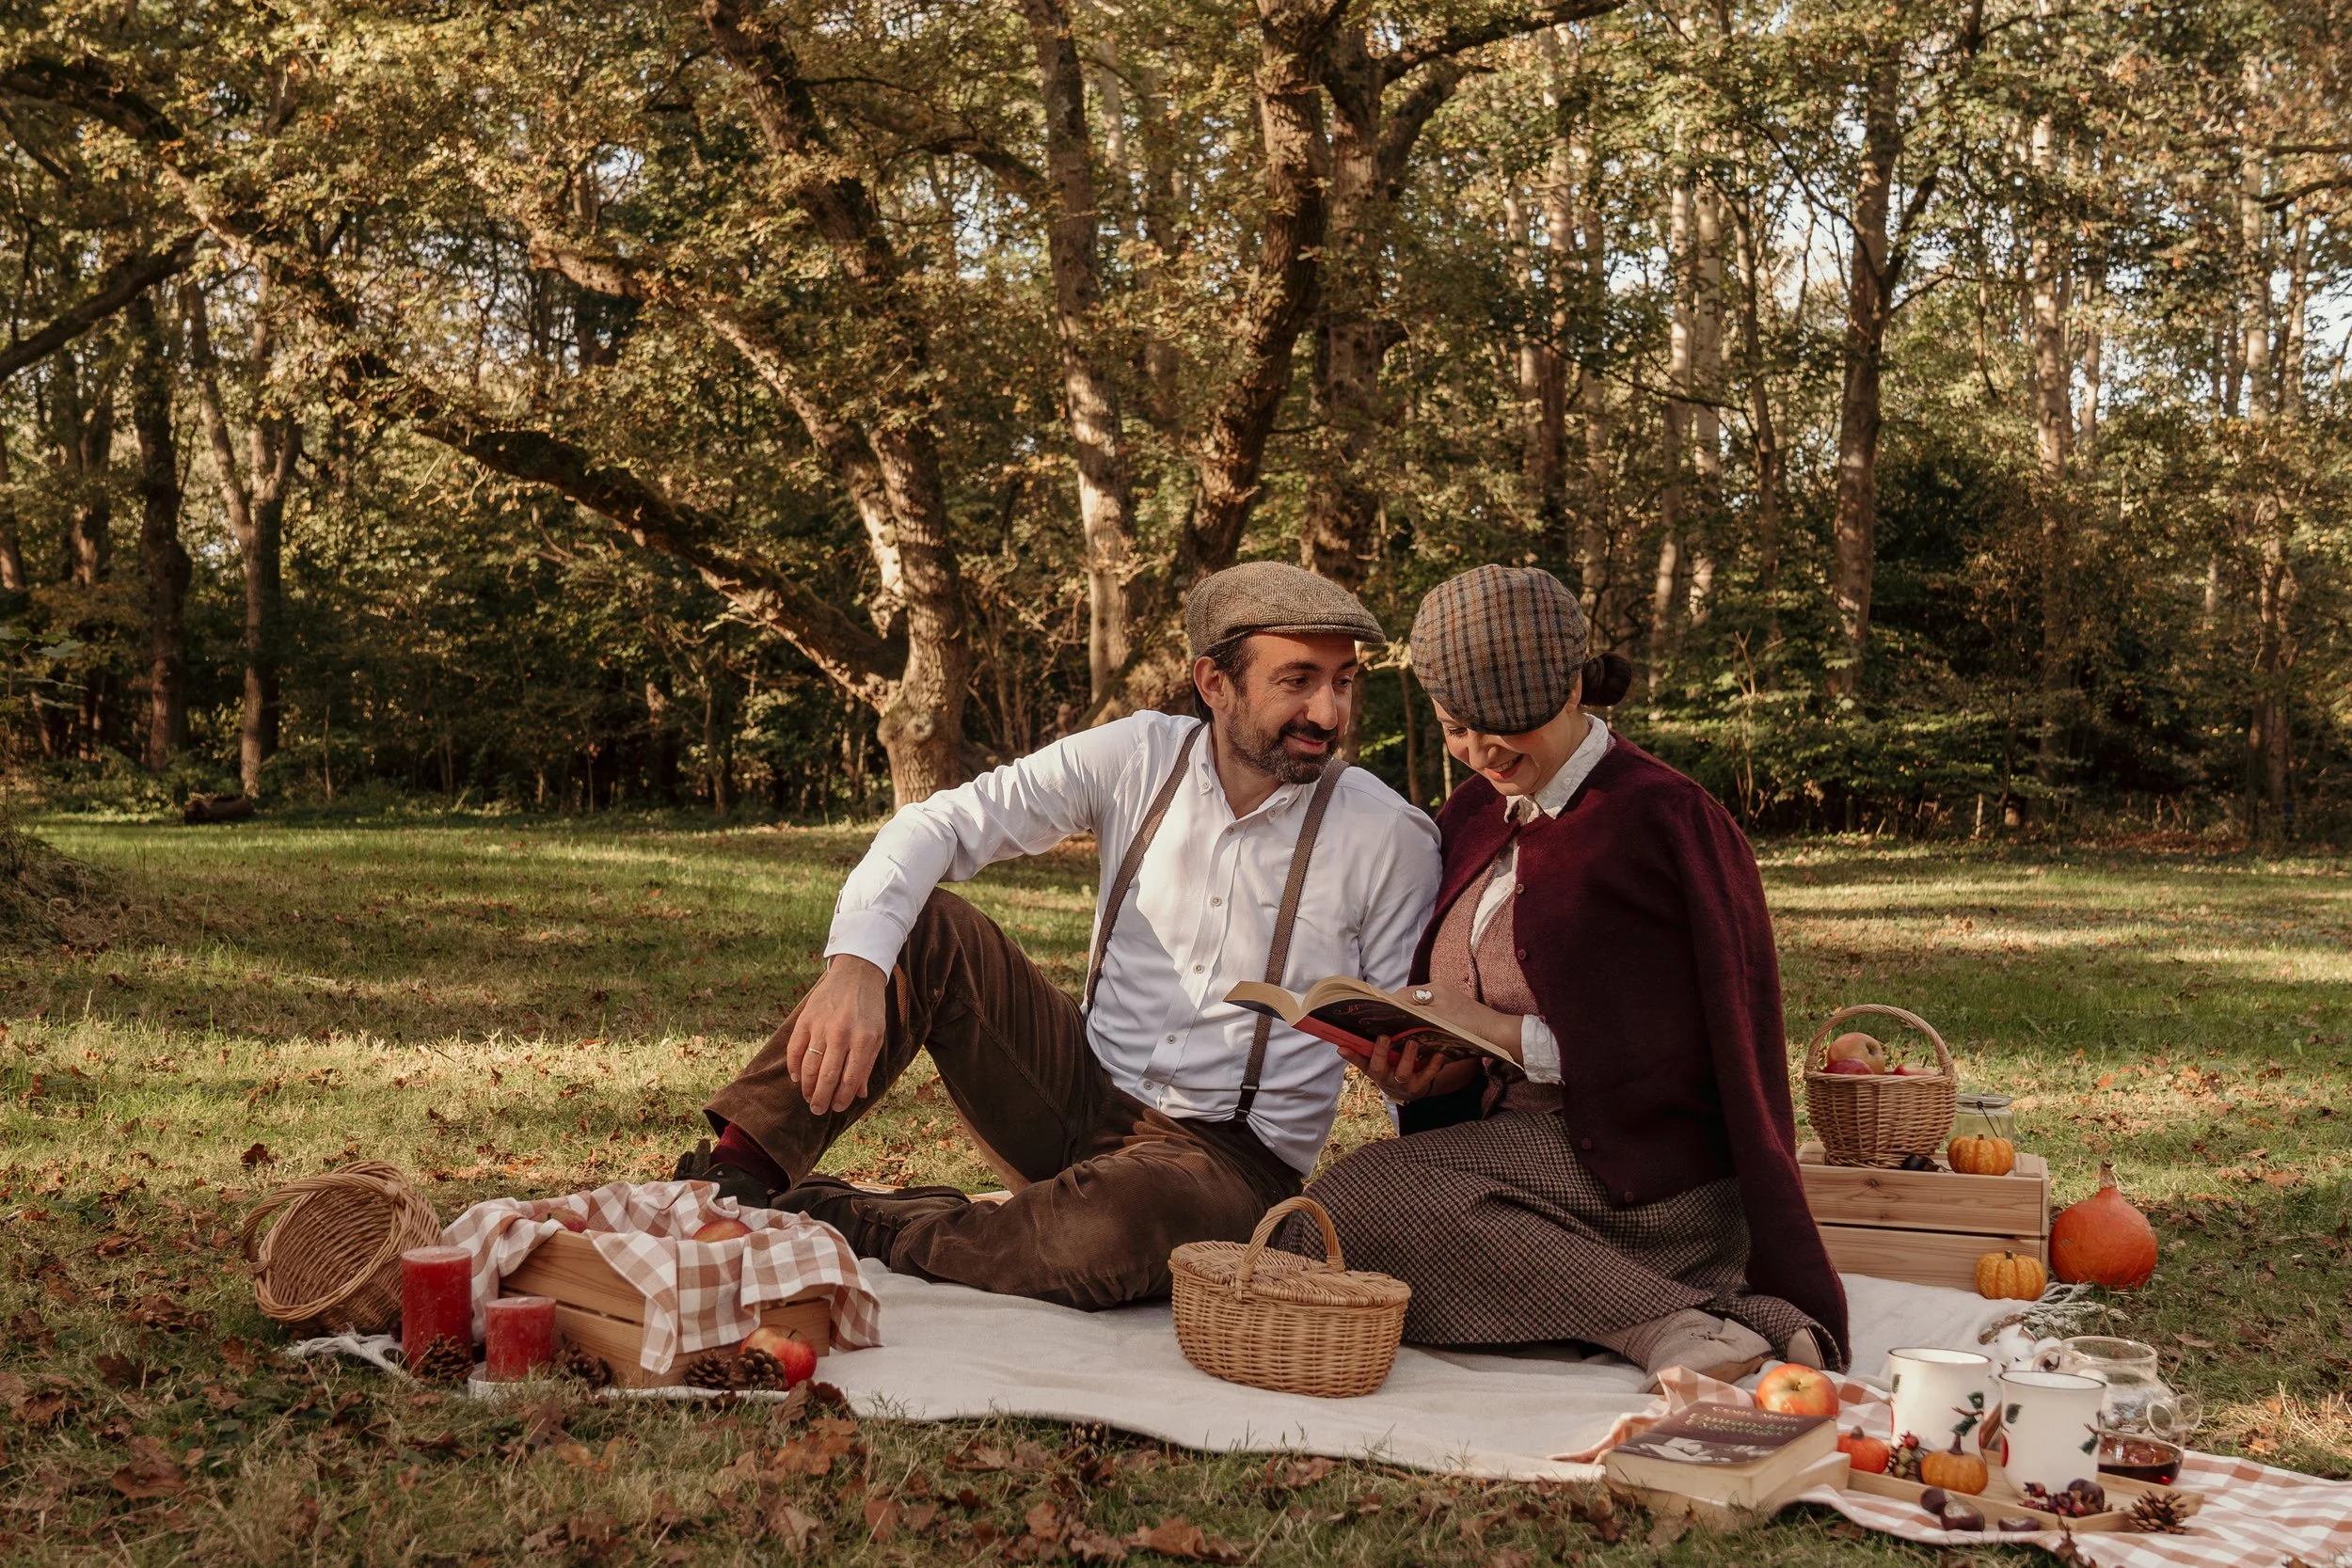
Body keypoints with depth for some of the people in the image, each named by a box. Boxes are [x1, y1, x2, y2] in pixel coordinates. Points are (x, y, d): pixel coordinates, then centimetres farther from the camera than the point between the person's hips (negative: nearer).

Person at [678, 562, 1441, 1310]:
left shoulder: (1390, 837, -8)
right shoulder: (1140, 756, -3)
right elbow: (943, 823, -9)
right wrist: (857, 961, -28)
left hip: (1232, 1157, -3)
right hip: (1085, 1094, 3)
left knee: (1132, 1212, -39)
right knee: (926, 927, -16)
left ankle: (859, 1225, -17)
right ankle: (736, 1174, -18)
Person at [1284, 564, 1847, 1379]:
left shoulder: (1664, 818, -6)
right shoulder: (1473, 817, 17)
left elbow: (1679, 1055, -11)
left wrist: (1506, 1036, -13)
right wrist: (1412, 1061, -2)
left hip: (1646, 1174, -8)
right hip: (1514, 1143, 8)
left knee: (1352, 1200, -27)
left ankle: (1677, 1325, -28)